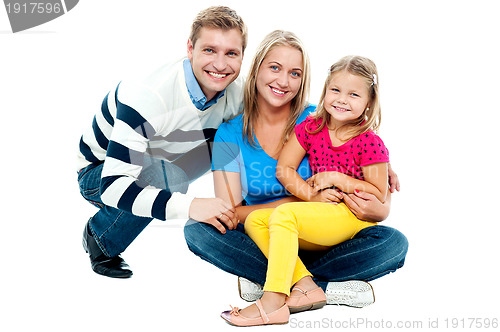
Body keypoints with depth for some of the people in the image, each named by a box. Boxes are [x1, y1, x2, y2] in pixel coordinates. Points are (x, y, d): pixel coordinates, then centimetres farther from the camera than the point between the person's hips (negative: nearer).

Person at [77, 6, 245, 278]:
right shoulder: (147, 97, -37)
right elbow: (113, 186, -41)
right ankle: (100, 239, -7)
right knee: (168, 176, -36)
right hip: (98, 173, -5)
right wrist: (188, 206, -53)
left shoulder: (237, 93, -17)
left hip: (160, 165, 6)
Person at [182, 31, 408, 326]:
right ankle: (324, 287, -25)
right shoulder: (230, 134, -3)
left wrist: (380, 210, -27)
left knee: (394, 242, -23)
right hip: (259, 243, 0)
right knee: (197, 229, -26)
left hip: (317, 243, 0)